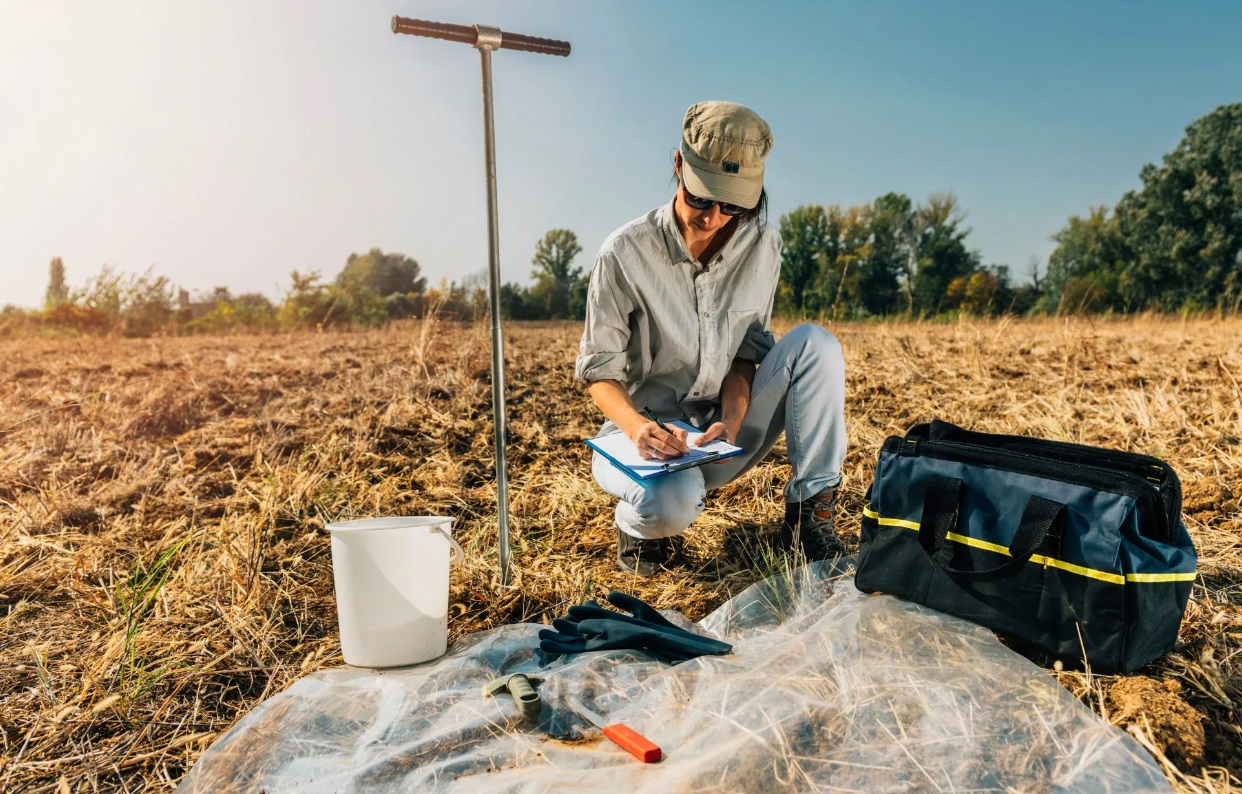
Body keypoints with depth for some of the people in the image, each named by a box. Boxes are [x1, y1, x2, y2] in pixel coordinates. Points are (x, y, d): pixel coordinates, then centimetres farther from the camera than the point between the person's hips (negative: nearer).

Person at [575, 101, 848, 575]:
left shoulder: (761, 246, -5)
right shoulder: (625, 252, -15)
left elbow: (745, 352, -1)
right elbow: (600, 371, -12)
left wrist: (732, 419, -21)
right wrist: (637, 427, -32)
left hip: (722, 435, 4)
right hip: (645, 432, -3)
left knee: (814, 343, -18)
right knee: (673, 503, -38)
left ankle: (809, 514, -14)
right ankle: (639, 522, 2)